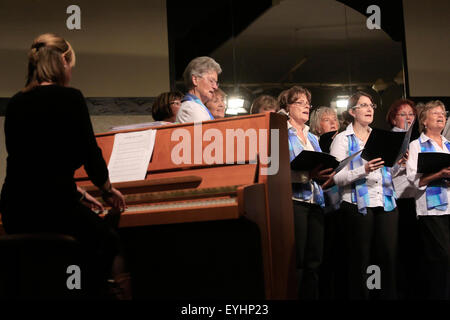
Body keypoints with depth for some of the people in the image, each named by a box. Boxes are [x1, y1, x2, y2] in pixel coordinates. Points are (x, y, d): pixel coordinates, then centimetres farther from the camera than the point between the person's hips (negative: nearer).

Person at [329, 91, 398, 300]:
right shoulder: (343, 139, 4)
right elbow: (337, 177, -8)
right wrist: (364, 170, -22)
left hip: (386, 203, 4)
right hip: (358, 204, -4)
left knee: (389, 257, -1)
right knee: (359, 261, -4)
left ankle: (389, 295, 5)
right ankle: (358, 295, 4)